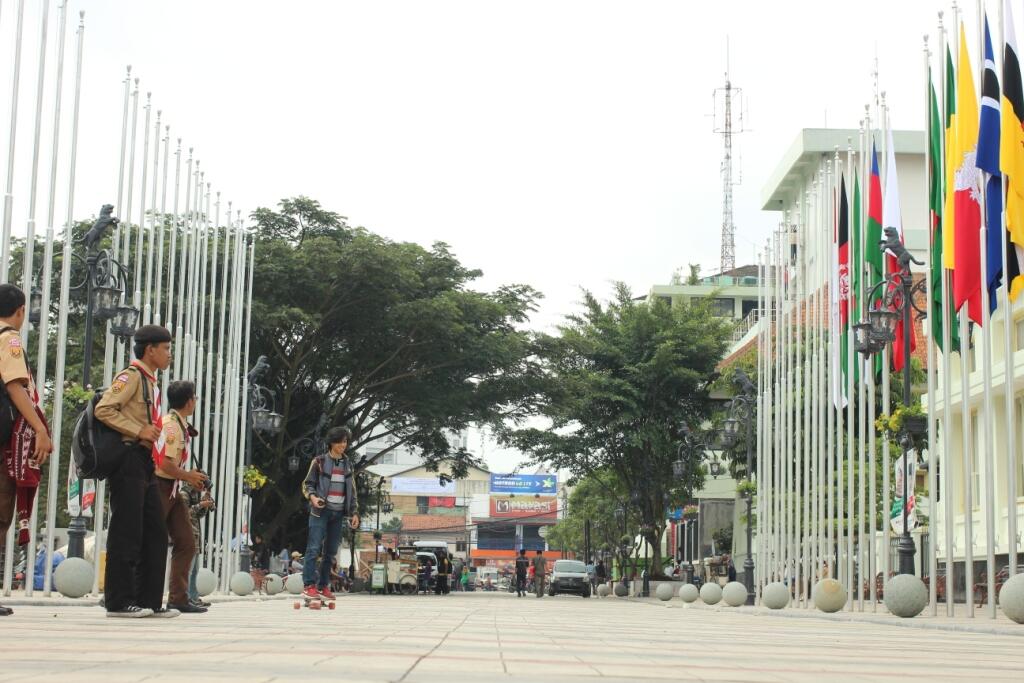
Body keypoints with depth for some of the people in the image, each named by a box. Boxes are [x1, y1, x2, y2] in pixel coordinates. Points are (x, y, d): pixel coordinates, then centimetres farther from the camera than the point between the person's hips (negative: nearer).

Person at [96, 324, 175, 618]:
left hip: (144, 461, 10)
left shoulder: (150, 381, 21)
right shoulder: (131, 375, -7)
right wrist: (139, 431, -18)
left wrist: (152, 434, 9)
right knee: (127, 530, -9)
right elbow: (104, 409, -18)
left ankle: (149, 600, 11)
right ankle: (118, 600, -5)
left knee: (156, 532, 8)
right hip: (128, 458, -10)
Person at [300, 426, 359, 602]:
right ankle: (309, 585, -11)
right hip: (321, 510, -5)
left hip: (339, 513, 5)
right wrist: (312, 497, -18)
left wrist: (354, 513, 13)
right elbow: (307, 484, 2)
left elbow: (352, 491, 19)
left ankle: (323, 586, 9)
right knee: (314, 548, -11)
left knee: (331, 551, 4)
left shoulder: (347, 465, 14)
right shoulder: (319, 461, 0)